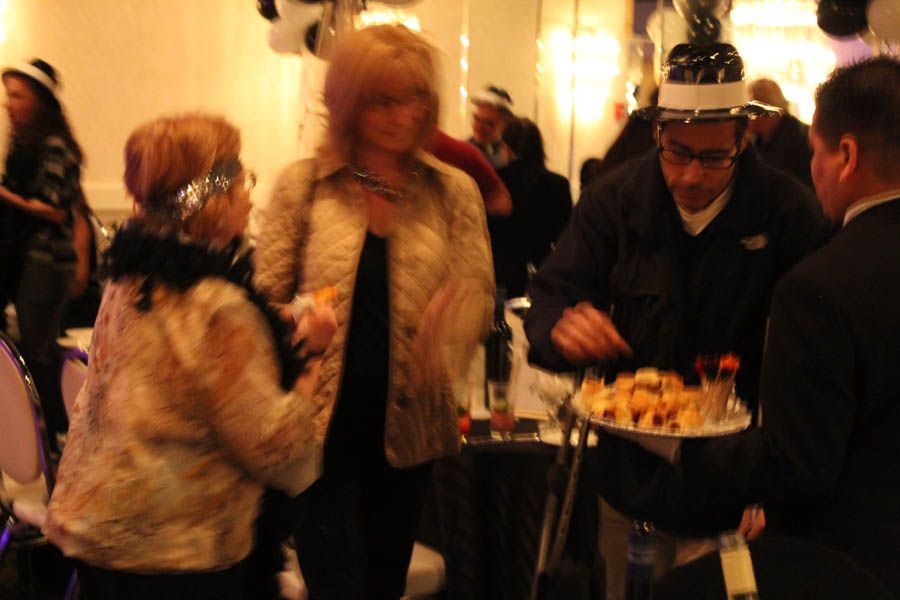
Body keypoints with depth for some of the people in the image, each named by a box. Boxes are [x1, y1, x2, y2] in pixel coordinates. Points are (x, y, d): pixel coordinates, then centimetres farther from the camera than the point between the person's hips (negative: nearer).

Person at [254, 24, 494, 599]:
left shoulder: (453, 190, 2)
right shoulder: (303, 184, -3)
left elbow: (480, 296, -2)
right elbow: (267, 300, 0)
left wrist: (450, 329, -24)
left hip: (405, 426, 3)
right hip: (325, 426, -2)